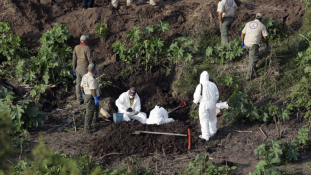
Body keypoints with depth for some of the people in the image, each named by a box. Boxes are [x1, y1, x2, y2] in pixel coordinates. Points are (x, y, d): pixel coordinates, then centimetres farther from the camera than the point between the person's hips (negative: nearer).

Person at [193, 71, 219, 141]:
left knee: (204, 120, 4)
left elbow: (197, 96, -12)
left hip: (203, 104, -4)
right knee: (212, 118, 23)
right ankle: (213, 131, 40)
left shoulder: (200, 86, -13)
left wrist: (195, 101, 10)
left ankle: (206, 136, 5)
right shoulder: (213, 85, 2)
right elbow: (217, 95, 10)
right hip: (212, 104, 4)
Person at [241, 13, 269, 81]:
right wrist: (267, 44, 21)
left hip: (246, 43, 6)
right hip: (254, 44, -6)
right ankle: (248, 76, -12)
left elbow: (242, 34, 17)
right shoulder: (262, 25, 5)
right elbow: (265, 37, 5)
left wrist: (242, 42, 31)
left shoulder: (248, 23, 16)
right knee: (253, 60, -5)